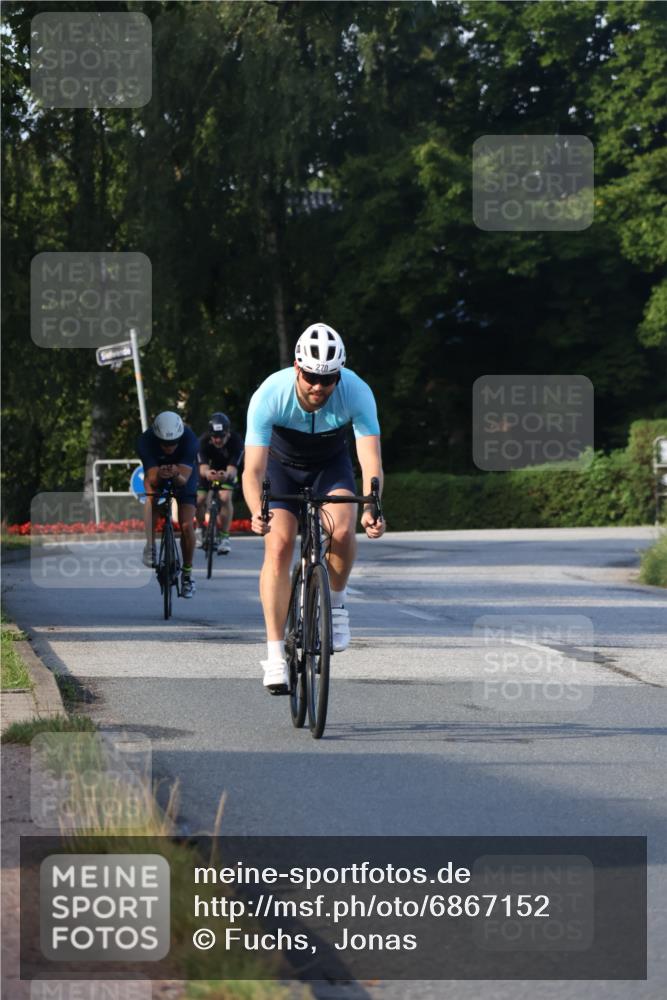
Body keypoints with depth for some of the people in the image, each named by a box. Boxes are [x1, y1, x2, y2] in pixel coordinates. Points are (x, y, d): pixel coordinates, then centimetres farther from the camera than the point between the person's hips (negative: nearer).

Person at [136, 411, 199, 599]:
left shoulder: (190, 440, -35)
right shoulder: (145, 442, -34)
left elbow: (184, 480, -40)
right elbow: (152, 479, -37)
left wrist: (176, 475, -61)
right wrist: (158, 475, -58)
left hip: (183, 476, -1)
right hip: (157, 474, 1)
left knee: (187, 526, -13)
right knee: (151, 500, -31)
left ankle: (187, 573, 4)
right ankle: (150, 546, -15)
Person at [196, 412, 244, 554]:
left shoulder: (236, 441, -33)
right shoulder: (204, 441, -33)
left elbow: (233, 468, -42)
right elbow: (203, 466, -44)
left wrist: (227, 475, -67)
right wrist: (207, 473, -69)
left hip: (226, 472, -1)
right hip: (208, 471, 1)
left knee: (225, 498, -25)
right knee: (199, 499, -14)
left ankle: (224, 537, -14)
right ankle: (200, 529, 17)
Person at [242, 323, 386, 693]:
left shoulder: (357, 393, -32)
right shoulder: (269, 395, -34)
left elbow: (371, 460, -36)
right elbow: (253, 469, -36)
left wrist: (370, 508, -55)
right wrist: (257, 511, -56)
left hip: (331, 464, 1)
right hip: (282, 464, -1)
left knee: (342, 529, -27)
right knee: (278, 547, -18)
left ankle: (335, 603, 1)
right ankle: (275, 654, -14)